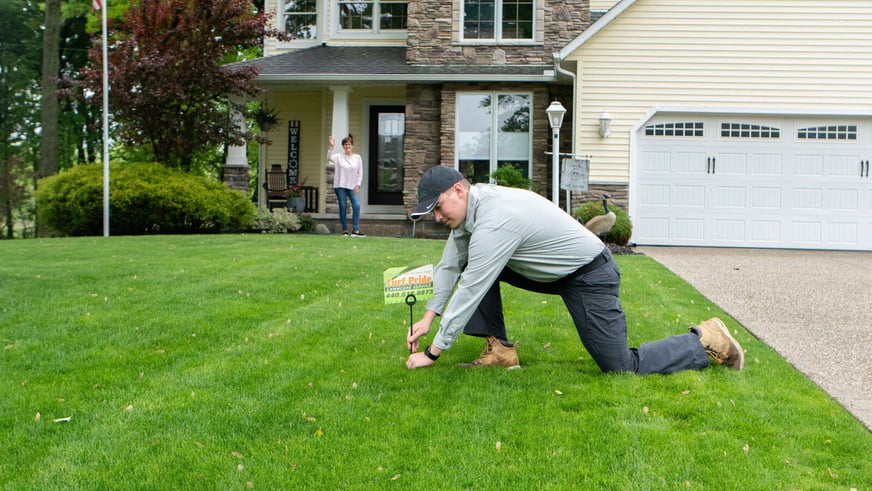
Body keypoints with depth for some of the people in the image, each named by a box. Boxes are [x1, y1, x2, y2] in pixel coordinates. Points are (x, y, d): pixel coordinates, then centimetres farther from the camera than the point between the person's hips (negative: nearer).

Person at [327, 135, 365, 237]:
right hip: (340, 186, -1)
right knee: (343, 207, 2)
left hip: (353, 187, 1)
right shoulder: (339, 156, 3)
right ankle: (345, 230, 10)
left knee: (357, 206, -13)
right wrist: (332, 146, -29)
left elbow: (360, 173, 8)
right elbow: (329, 157, -16)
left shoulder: (357, 158, 7)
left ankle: (355, 230, -9)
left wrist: (358, 185, -2)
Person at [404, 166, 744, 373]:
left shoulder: (493, 222, -32)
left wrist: (432, 353, -22)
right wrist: (428, 316, 1)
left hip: (589, 276, -9)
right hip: (554, 272, 9)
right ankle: (499, 350, 4)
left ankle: (705, 342, 11)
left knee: (622, 367, -7)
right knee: (475, 267, 1)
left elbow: (469, 293, -29)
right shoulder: (471, 205, -2)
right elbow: (450, 265, 8)